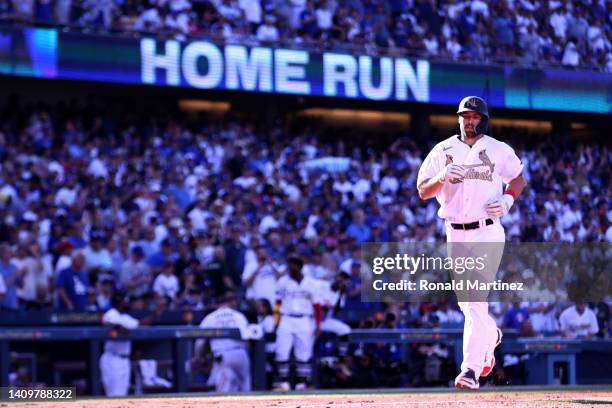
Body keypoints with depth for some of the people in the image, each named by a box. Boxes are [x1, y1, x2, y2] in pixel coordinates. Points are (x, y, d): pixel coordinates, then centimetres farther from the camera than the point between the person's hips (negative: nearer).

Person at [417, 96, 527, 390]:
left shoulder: (499, 150, 2)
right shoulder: (443, 151, 4)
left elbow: (519, 178, 16)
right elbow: (423, 192, 1)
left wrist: (508, 200, -4)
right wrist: (442, 177, -19)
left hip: (488, 234, -3)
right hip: (456, 235, 3)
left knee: (475, 299, -13)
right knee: (465, 301, 11)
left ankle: (471, 369, -15)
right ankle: (491, 335, 42)